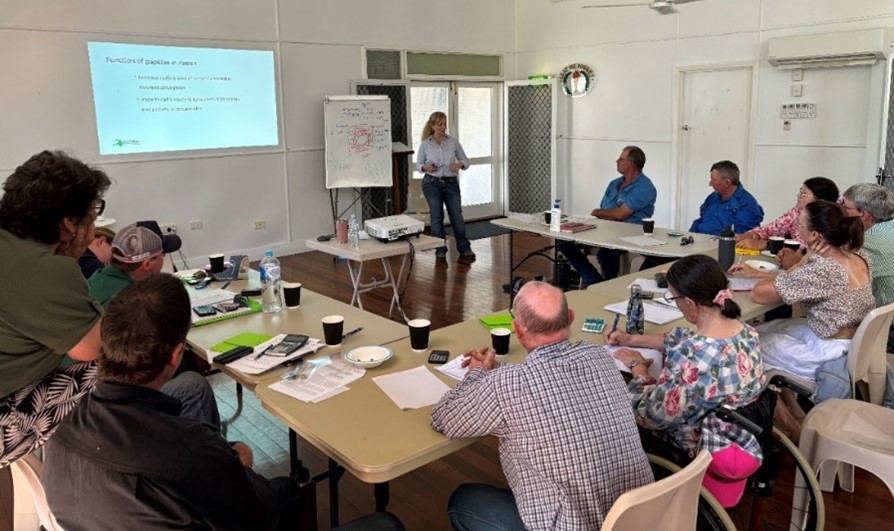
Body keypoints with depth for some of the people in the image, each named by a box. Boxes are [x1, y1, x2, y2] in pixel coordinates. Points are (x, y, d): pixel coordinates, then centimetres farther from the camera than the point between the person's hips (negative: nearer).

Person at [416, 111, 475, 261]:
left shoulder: (453, 142, 2)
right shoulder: (425, 144, -1)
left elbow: (466, 160, 5)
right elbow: (418, 165, 7)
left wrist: (460, 164, -17)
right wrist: (425, 167, -15)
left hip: (451, 183, 1)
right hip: (432, 184, -1)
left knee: (457, 217, 2)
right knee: (437, 217, 2)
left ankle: (464, 248, 14)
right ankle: (440, 249, 14)